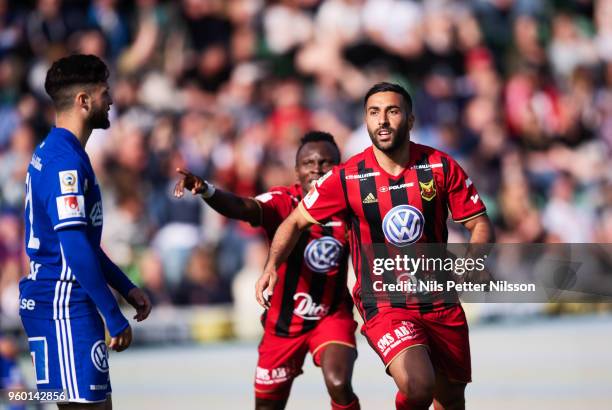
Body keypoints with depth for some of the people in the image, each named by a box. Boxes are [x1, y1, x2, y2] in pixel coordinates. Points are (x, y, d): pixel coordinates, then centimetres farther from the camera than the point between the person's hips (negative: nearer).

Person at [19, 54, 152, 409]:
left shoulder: (51, 153, 16)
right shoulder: (66, 161, -16)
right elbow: (76, 249, -22)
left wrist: (126, 288, 23)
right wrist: (115, 318, -19)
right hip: (64, 304, -10)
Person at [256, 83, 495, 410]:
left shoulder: (441, 167, -4)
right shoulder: (347, 178, -7)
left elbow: (480, 225, 3)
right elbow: (295, 222, 4)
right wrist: (271, 267, -12)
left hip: (441, 300, 3)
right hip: (384, 305, -3)